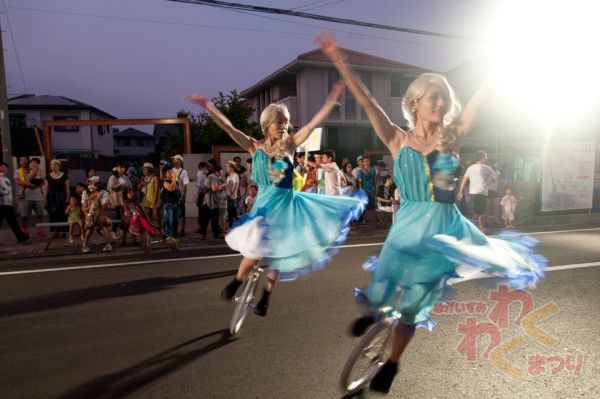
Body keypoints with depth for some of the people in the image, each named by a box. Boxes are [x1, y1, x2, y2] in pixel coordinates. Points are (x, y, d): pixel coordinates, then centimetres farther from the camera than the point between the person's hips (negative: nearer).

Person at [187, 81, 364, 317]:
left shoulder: (289, 145, 0)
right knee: (259, 249, -18)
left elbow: (312, 124, -6)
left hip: (288, 203, 2)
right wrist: (208, 106, -14)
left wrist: (331, 101, -12)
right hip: (266, 203, -2)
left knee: (278, 252, 6)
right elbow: (229, 128, -7)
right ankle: (236, 281, 13)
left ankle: (266, 296, 26)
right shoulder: (255, 147, -1)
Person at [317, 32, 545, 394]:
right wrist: (340, 61, -15)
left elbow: (479, 99, 2)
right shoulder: (398, 139, -2)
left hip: (446, 227, 2)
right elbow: (367, 101, -9)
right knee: (383, 293, 1)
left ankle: (392, 364, 31)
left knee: (414, 304, 9)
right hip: (411, 225, -1)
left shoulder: (452, 138, 3)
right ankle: (375, 311, 40)